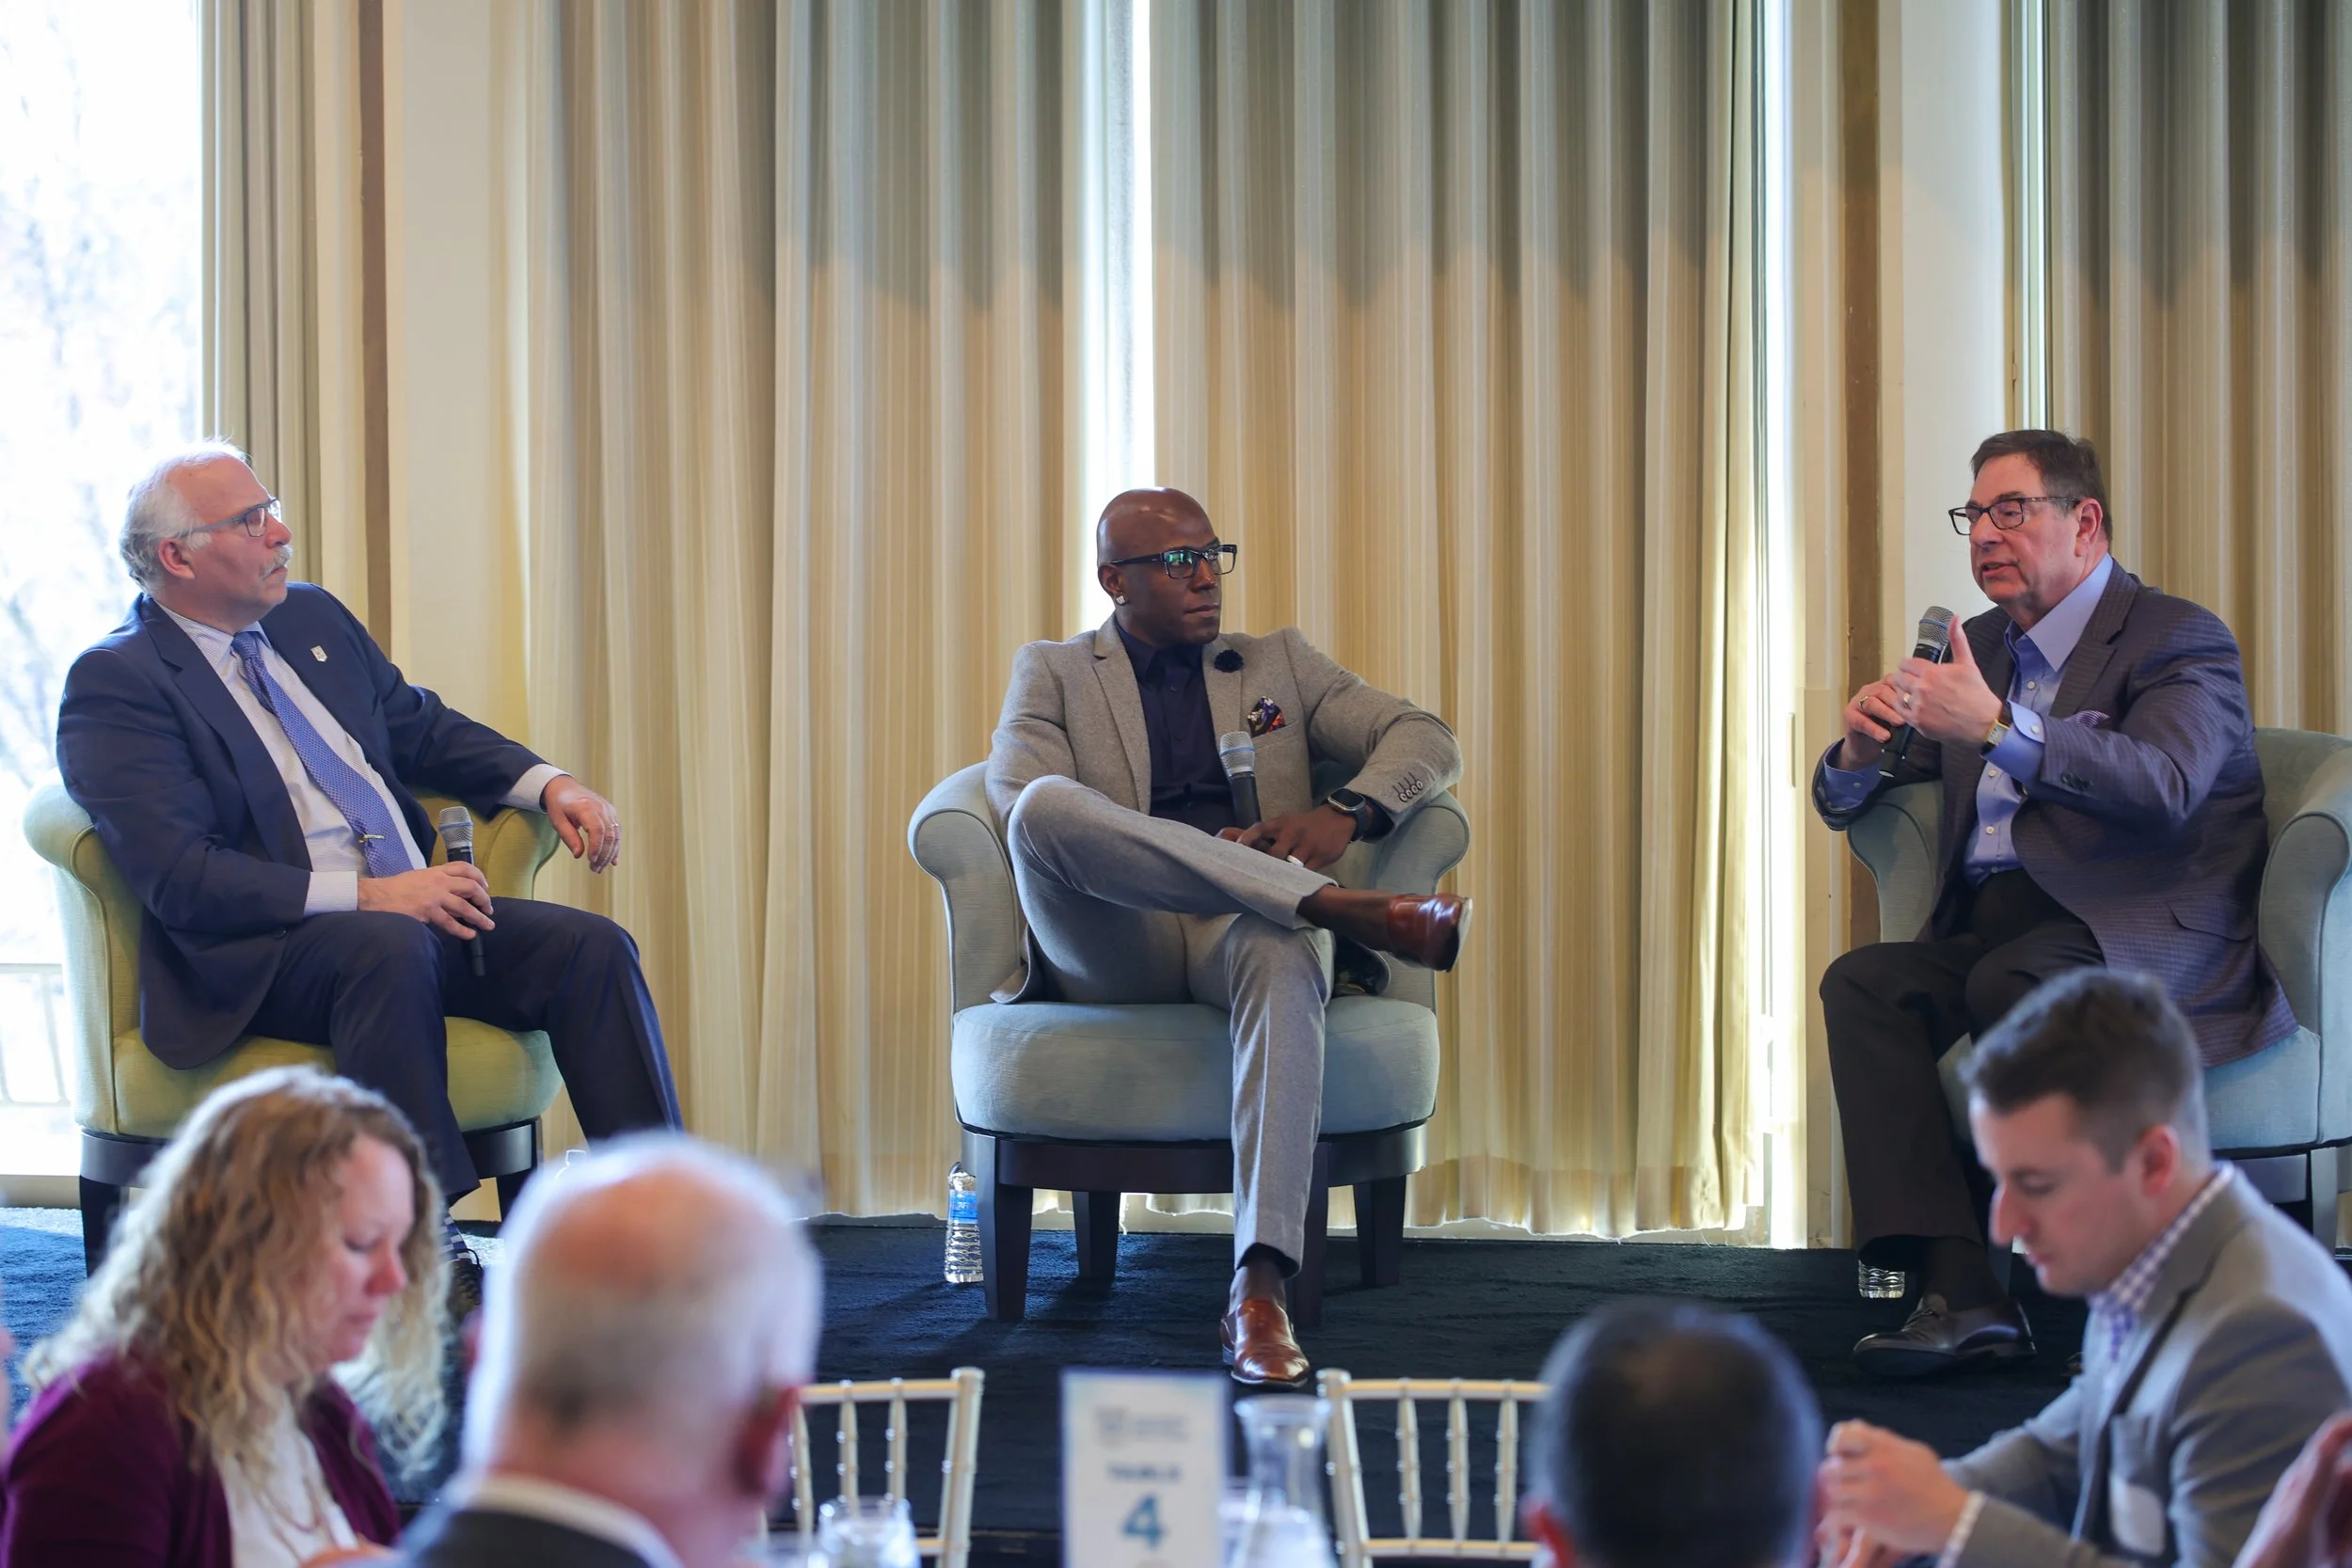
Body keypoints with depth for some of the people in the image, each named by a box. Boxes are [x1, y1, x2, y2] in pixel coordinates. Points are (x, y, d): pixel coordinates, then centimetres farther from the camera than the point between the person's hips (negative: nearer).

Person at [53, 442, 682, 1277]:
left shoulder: (312, 618, 18)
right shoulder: (115, 683, -7)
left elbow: (421, 726, 29)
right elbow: (182, 878, -18)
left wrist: (549, 784, 10)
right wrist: (369, 895, -24)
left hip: (414, 910, 8)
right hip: (259, 958, -8)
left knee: (591, 947, -14)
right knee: (391, 945, -38)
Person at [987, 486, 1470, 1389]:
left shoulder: (1278, 664, 27)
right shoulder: (1053, 672, 20)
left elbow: (1427, 740, 16)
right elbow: (1018, 801, 0)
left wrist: (1346, 813, -7)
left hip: (1240, 932, 1)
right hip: (1111, 949, -1)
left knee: (1282, 956, -39)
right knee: (1046, 807, -34)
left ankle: (1258, 1293, -51)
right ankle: (1347, 909, -39)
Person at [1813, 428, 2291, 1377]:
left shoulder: (2179, 640, -1)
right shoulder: (1982, 647, 20)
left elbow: (2163, 785, -22)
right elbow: (1845, 801, 24)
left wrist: (1999, 727, -31)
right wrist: (1862, 750, -3)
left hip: (2146, 938, -7)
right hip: (1991, 933, 7)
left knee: (2010, 984, -36)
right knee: (1862, 983, -22)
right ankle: (1954, 1289, -33)